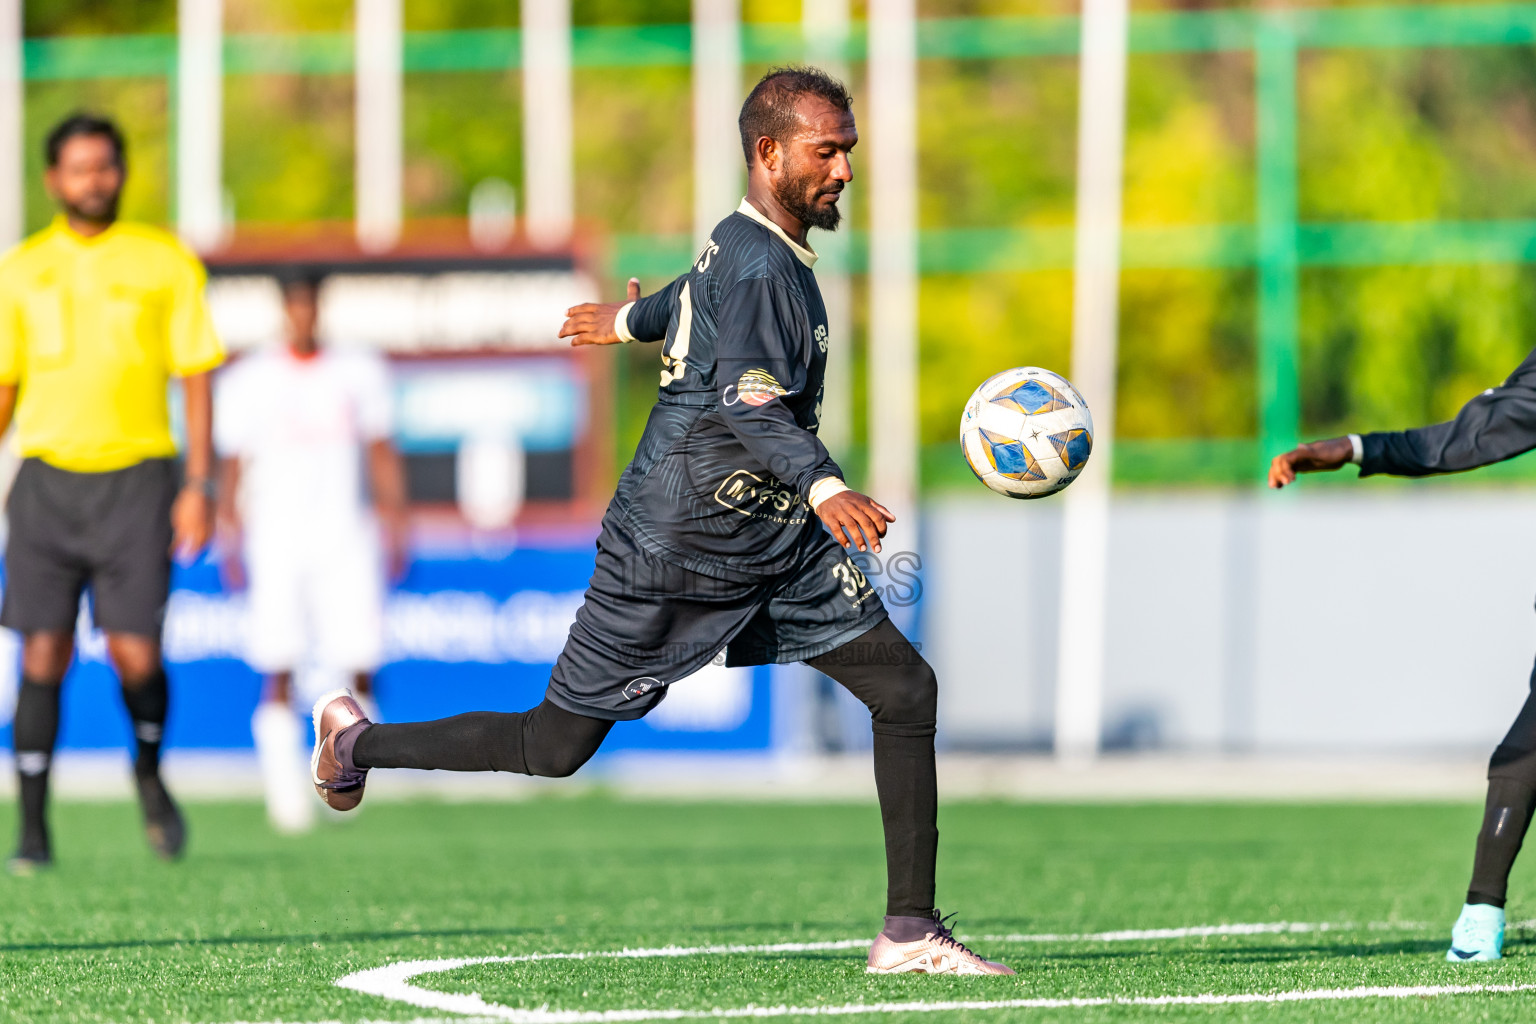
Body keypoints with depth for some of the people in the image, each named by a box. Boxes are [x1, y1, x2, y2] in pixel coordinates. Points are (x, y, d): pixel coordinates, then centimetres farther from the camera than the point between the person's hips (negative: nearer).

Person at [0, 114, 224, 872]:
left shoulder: (164, 263, 3)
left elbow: (196, 380, 4)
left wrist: (199, 486, -5)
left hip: (137, 475, -1)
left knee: (135, 653, -9)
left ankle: (149, 773, 22)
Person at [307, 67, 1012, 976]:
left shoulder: (753, 247, 8)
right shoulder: (761, 268, -22)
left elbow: (700, 296, 32)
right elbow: (749, 398, -38)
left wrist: (631, 320, 53)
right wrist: (824, 486, -53)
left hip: (776, 549, 9)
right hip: (676, 552, -9)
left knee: (906, 689, -6)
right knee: (553, 748, 3)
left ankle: (911, 932, -5)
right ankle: (357, 741, 28)